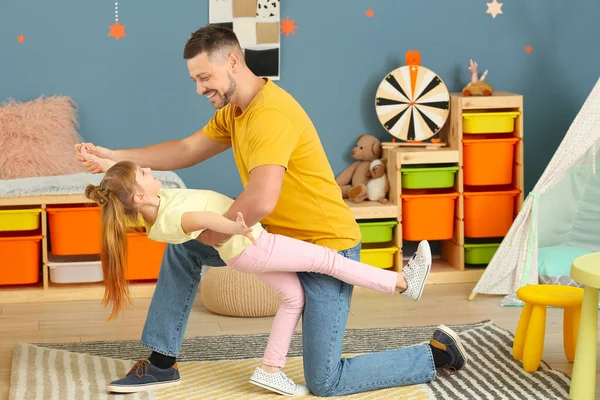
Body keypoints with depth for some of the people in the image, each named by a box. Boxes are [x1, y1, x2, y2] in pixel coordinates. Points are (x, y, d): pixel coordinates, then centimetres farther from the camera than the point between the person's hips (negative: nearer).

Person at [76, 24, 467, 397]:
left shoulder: (270, 114, -27)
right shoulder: (233, 111, 5)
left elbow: (260, 201, -36)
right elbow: (186, 150, 12)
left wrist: (211, 236, -22)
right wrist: (116, 157, 5)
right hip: (278, 238, 9)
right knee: (183, 245, 10)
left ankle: (437, 354, 10)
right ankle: (162, 363, 17)